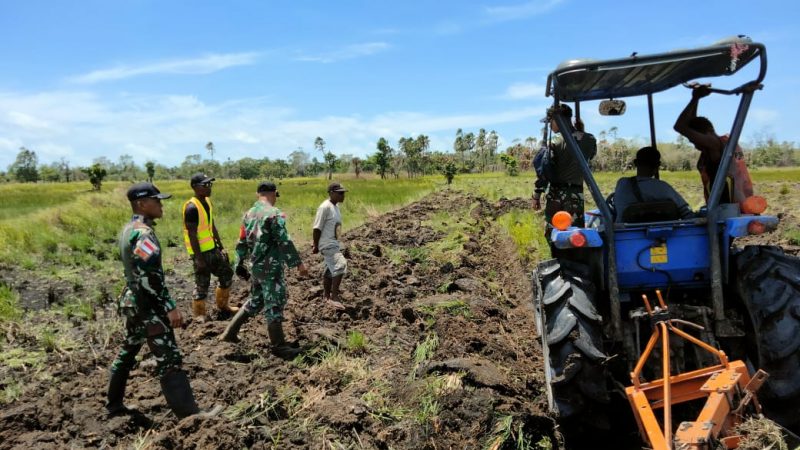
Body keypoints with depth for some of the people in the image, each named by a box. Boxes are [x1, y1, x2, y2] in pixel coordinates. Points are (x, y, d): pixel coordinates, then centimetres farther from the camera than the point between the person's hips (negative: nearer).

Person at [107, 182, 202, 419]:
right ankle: (189, 414, -9)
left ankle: (114, 405, 35)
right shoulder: (143, 233, -20)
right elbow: (150, 276, -26)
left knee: (127, 352, 21)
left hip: (132, 301, 10)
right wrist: (170, 307, -23)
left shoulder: (128, 229, 11)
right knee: (169, 359, -10)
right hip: (147, 306, -10)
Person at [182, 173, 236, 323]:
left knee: (227, 274, 17)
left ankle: (222, 305, 34)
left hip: (212, 249, 9)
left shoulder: (207, 202, 8)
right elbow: (192, 235, -21)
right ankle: (199, 313, 19)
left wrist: (220, 247, 15)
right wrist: (199, 258, -21)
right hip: (200, 252, -9)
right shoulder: (191, 207, -20)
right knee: (202, 283, 1)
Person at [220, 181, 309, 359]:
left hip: (257, 267, 8)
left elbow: (242, 243, 13)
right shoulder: (274, 214, -16)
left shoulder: (249, 214, 8)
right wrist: (298, 263, -16)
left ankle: (230, 332, 28)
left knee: (255, 301, 23)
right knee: (274, 306, 1)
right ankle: (279, 346, 10)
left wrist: (239, 264, 21)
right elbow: (285, 242, -20)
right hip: (271, 268, -8)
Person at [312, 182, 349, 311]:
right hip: (327, 244, -10)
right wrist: (315, 246, -13)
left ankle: (326, 296, 32)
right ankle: (334, 297, -19)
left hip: (334, 244, 10)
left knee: (330, 269, 18)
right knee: (340, 265, -22)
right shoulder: (325, 207, -18)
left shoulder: (336, 206, 11)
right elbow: (317, 228, -17)